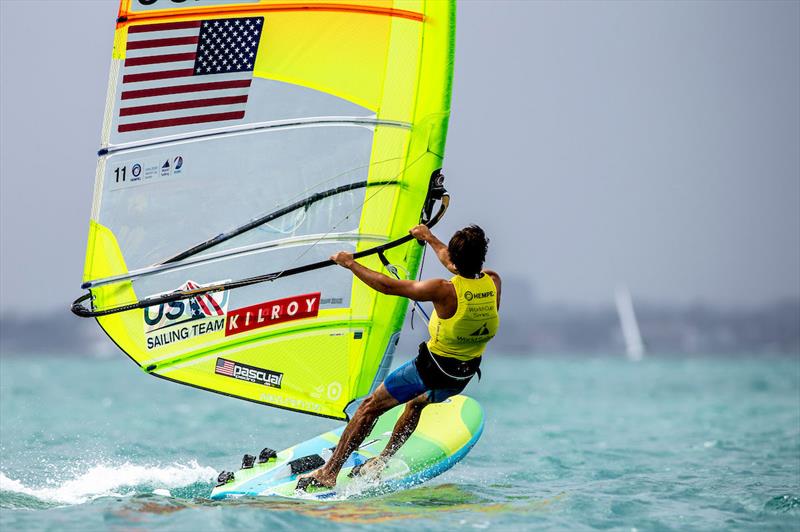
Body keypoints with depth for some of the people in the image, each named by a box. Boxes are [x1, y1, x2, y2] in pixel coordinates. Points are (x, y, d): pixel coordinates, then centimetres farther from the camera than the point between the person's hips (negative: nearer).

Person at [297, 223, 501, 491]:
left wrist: (350, 264, -3)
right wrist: (429, 237, 27)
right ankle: (379, 464, 42)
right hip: (465, 375, 7)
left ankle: (329, 471, 7)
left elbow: (387, 286, -16)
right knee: (417, 402, 34)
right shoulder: (493, 283, -9)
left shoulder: (445, 291, -26)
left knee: (371, 406, 7)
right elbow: (463, 267, 14)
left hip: (432, 368, -7)